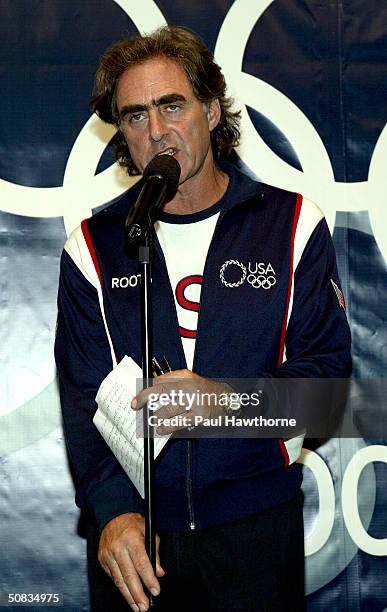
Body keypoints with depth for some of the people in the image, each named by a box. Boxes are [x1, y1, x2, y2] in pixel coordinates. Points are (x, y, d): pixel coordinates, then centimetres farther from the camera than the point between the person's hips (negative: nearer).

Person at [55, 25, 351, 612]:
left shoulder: (291, 223, 0)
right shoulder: (94, 246, 2)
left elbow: (327, 362, -3)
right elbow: (84, 394, -2)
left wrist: (228, 397, -20)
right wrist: (113, 509, -17)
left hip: (257, 519, 0)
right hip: (132, 519, 1)